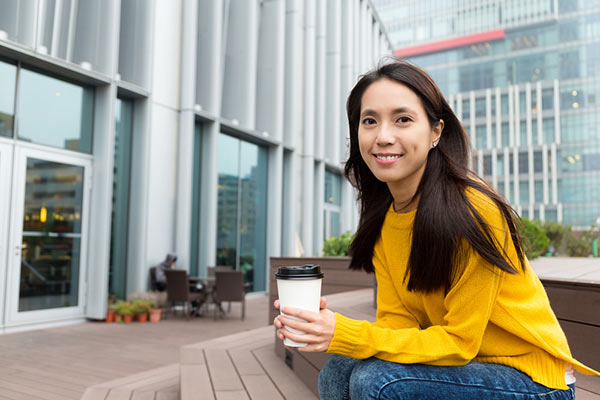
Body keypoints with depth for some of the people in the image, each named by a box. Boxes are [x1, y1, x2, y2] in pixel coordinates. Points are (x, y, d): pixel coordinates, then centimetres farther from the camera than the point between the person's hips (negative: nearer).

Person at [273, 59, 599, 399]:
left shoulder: (474, 212, -25)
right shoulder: (384, 220, -3)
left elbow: (459, 341, -21)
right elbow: (397, 322, -4)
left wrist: (345, 334, -29)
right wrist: (326, 329, -23)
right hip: (457, 362, 6)